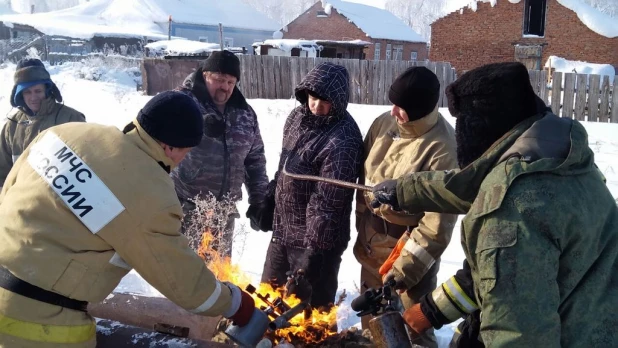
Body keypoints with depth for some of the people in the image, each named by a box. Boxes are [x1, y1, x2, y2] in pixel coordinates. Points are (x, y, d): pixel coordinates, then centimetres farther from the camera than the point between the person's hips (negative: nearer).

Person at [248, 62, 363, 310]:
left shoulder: (342, 141, -25)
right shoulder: (298, 116, 2)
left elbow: (327, 201, -26)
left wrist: (316, 248, -25)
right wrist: (268, 201, 18)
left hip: (315, 238, -8)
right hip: (283, 228, 8)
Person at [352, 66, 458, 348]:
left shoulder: (442, 147, -23)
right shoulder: (383, 124, -4)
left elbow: (438, 220, -21)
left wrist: (406, 267, -21)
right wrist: (362, 225, 12)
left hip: (411, 246, -6)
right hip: (371, 241, 6)